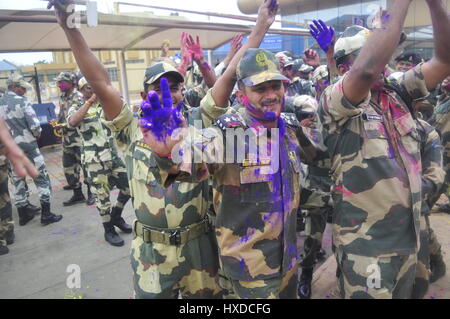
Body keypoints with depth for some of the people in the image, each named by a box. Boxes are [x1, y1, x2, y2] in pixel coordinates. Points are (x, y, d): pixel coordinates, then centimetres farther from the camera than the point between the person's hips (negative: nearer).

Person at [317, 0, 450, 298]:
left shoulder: (397, 94, 4)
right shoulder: (334, 102, -14)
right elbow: (367, 69, -34)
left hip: (408, 233, 7)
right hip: (365, 240, -7)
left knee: (403, 294, 25)